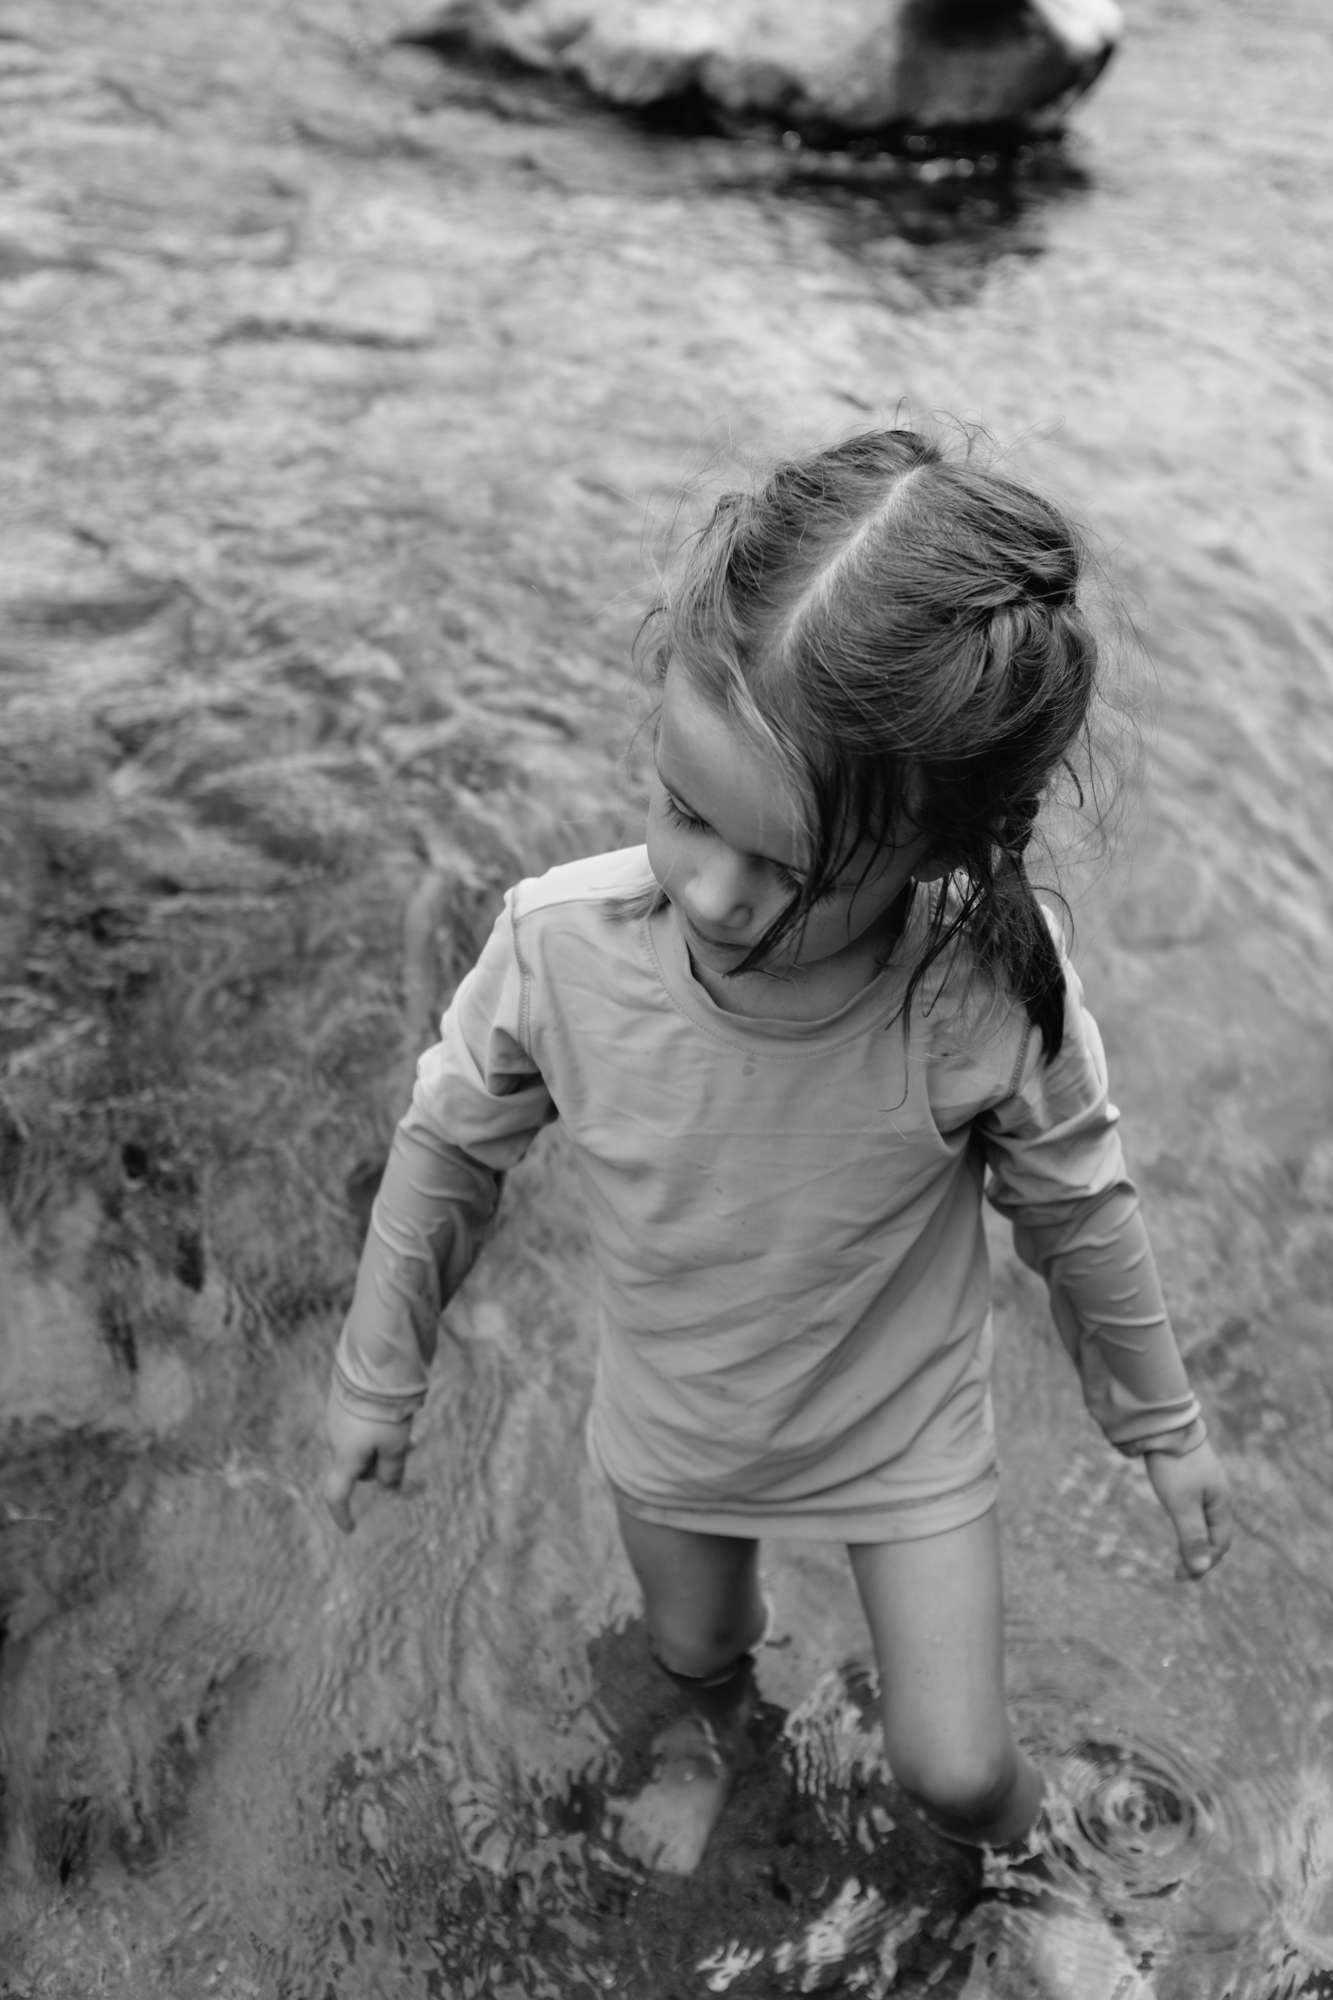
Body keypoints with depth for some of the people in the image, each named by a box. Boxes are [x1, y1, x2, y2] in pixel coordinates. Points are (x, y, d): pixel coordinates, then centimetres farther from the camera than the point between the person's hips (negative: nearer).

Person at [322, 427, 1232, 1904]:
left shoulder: (990, 990, -35)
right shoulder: (560, 945, -33)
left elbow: (1077, 1213, -14)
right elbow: (448, 1149, -12)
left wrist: (1162, 1426, 1)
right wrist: (378, 1376, 1)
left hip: (906, 1435, -2)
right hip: (670, 1439, 2)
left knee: (951, 1773, 12)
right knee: (693, 1642, 31)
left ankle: (1006, 1808, 52)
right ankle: (713, 1723, 70)